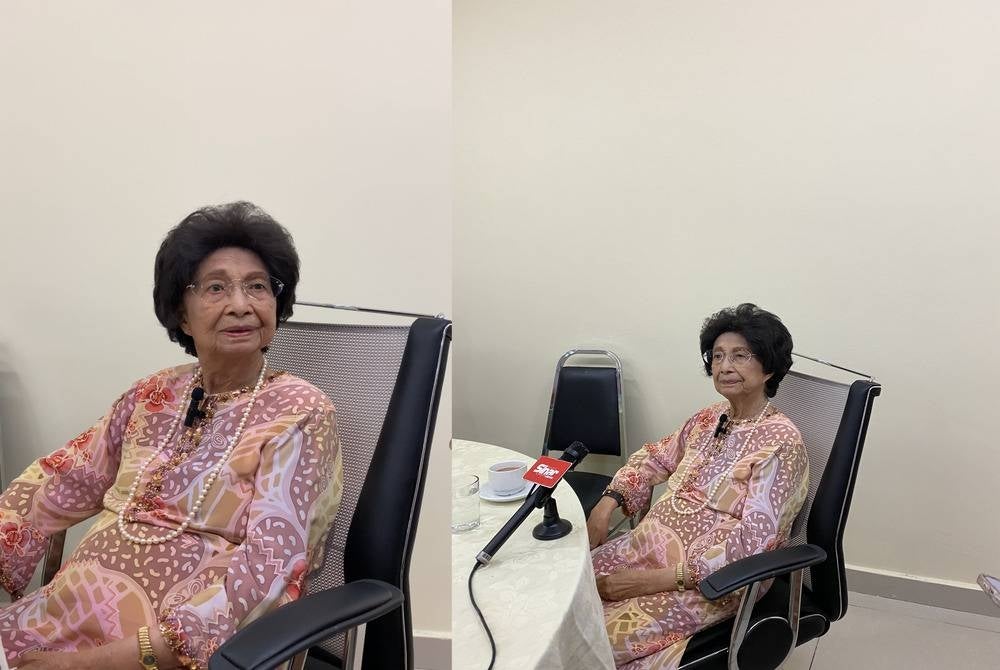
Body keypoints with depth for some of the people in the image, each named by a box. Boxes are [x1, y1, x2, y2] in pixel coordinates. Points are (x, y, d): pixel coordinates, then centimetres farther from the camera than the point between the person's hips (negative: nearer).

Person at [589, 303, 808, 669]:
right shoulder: (710, 417, 6)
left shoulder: (781, 442, -17)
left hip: (713, 580, -7)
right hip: (652, 545, 7)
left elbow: (752, 544, -22)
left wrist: (656, 579, -24)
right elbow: (655, 457, 16)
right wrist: (606, 504, -2)